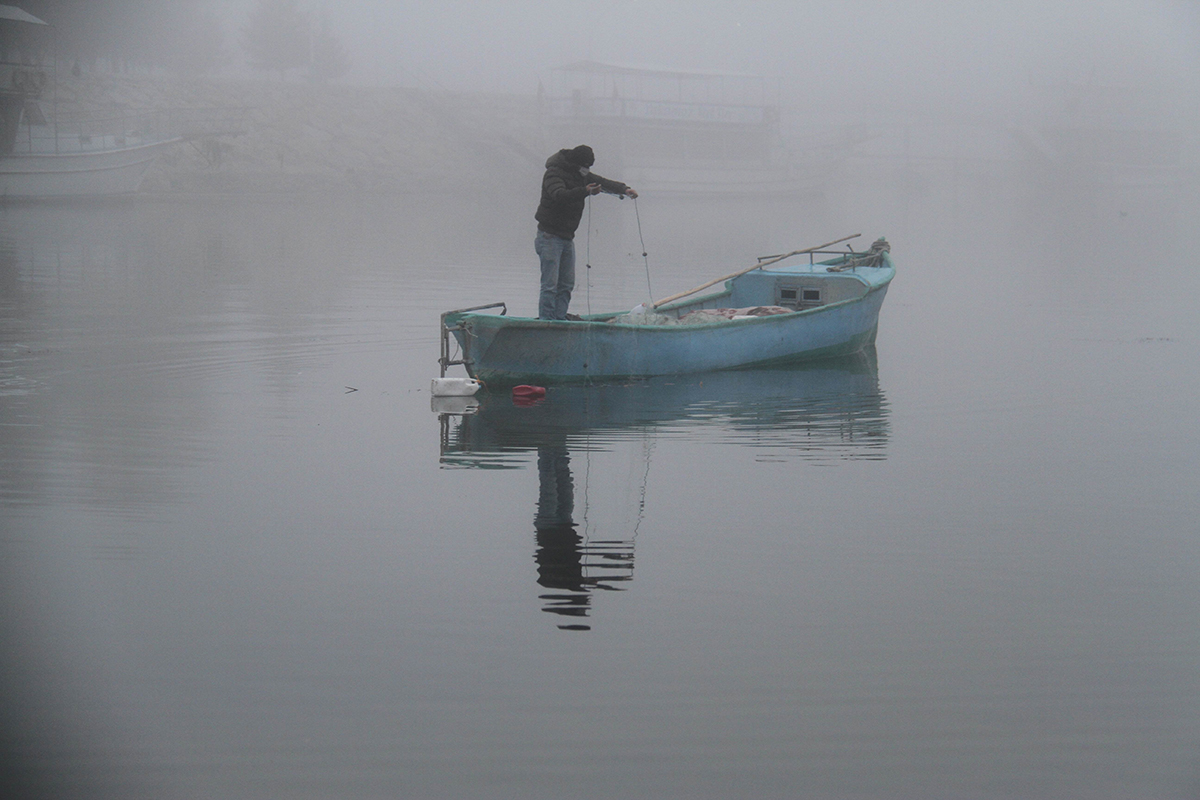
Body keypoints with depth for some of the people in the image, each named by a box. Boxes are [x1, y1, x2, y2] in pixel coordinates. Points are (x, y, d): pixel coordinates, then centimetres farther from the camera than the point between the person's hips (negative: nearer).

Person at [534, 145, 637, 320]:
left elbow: (601, 182, 23)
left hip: (567, 237, 9)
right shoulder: (554, 173, -14)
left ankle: (560, 318, 12)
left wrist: (624, 189, 8)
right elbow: (559, 195, -32)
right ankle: (545, 321, -11)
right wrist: (585, 191, -46)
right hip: (550, 235, -9)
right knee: (550, 284, -12)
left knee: (567, 283, 8)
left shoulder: (581, 175, 12)